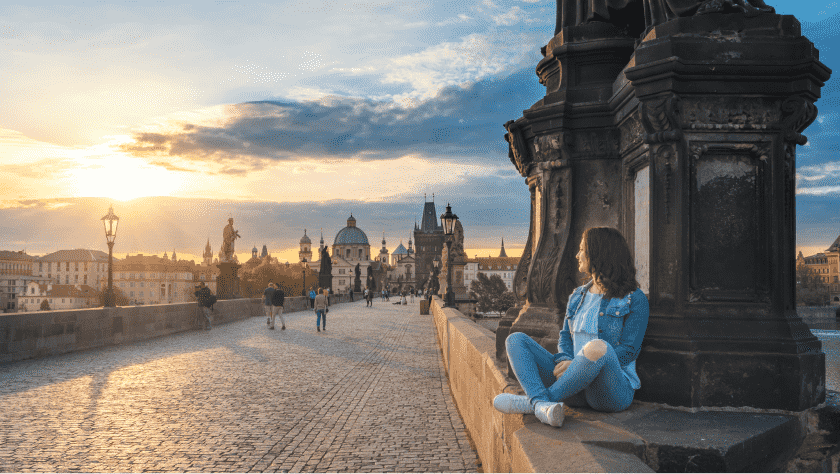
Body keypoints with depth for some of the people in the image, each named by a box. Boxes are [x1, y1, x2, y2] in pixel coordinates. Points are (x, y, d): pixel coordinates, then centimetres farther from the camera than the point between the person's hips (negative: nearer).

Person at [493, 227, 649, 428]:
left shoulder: (635, 300, -1)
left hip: (614, 388, -6)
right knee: (516, 340, -8)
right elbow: (565, 337, 15)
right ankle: (543, 405, -36)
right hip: (575, 384, 6)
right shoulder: (578, 296, 20)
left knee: (597, 348, -40)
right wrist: (564, 361, -10)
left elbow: (629, 351, -8)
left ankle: (531, 402, -25)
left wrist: (577, 364, -17)